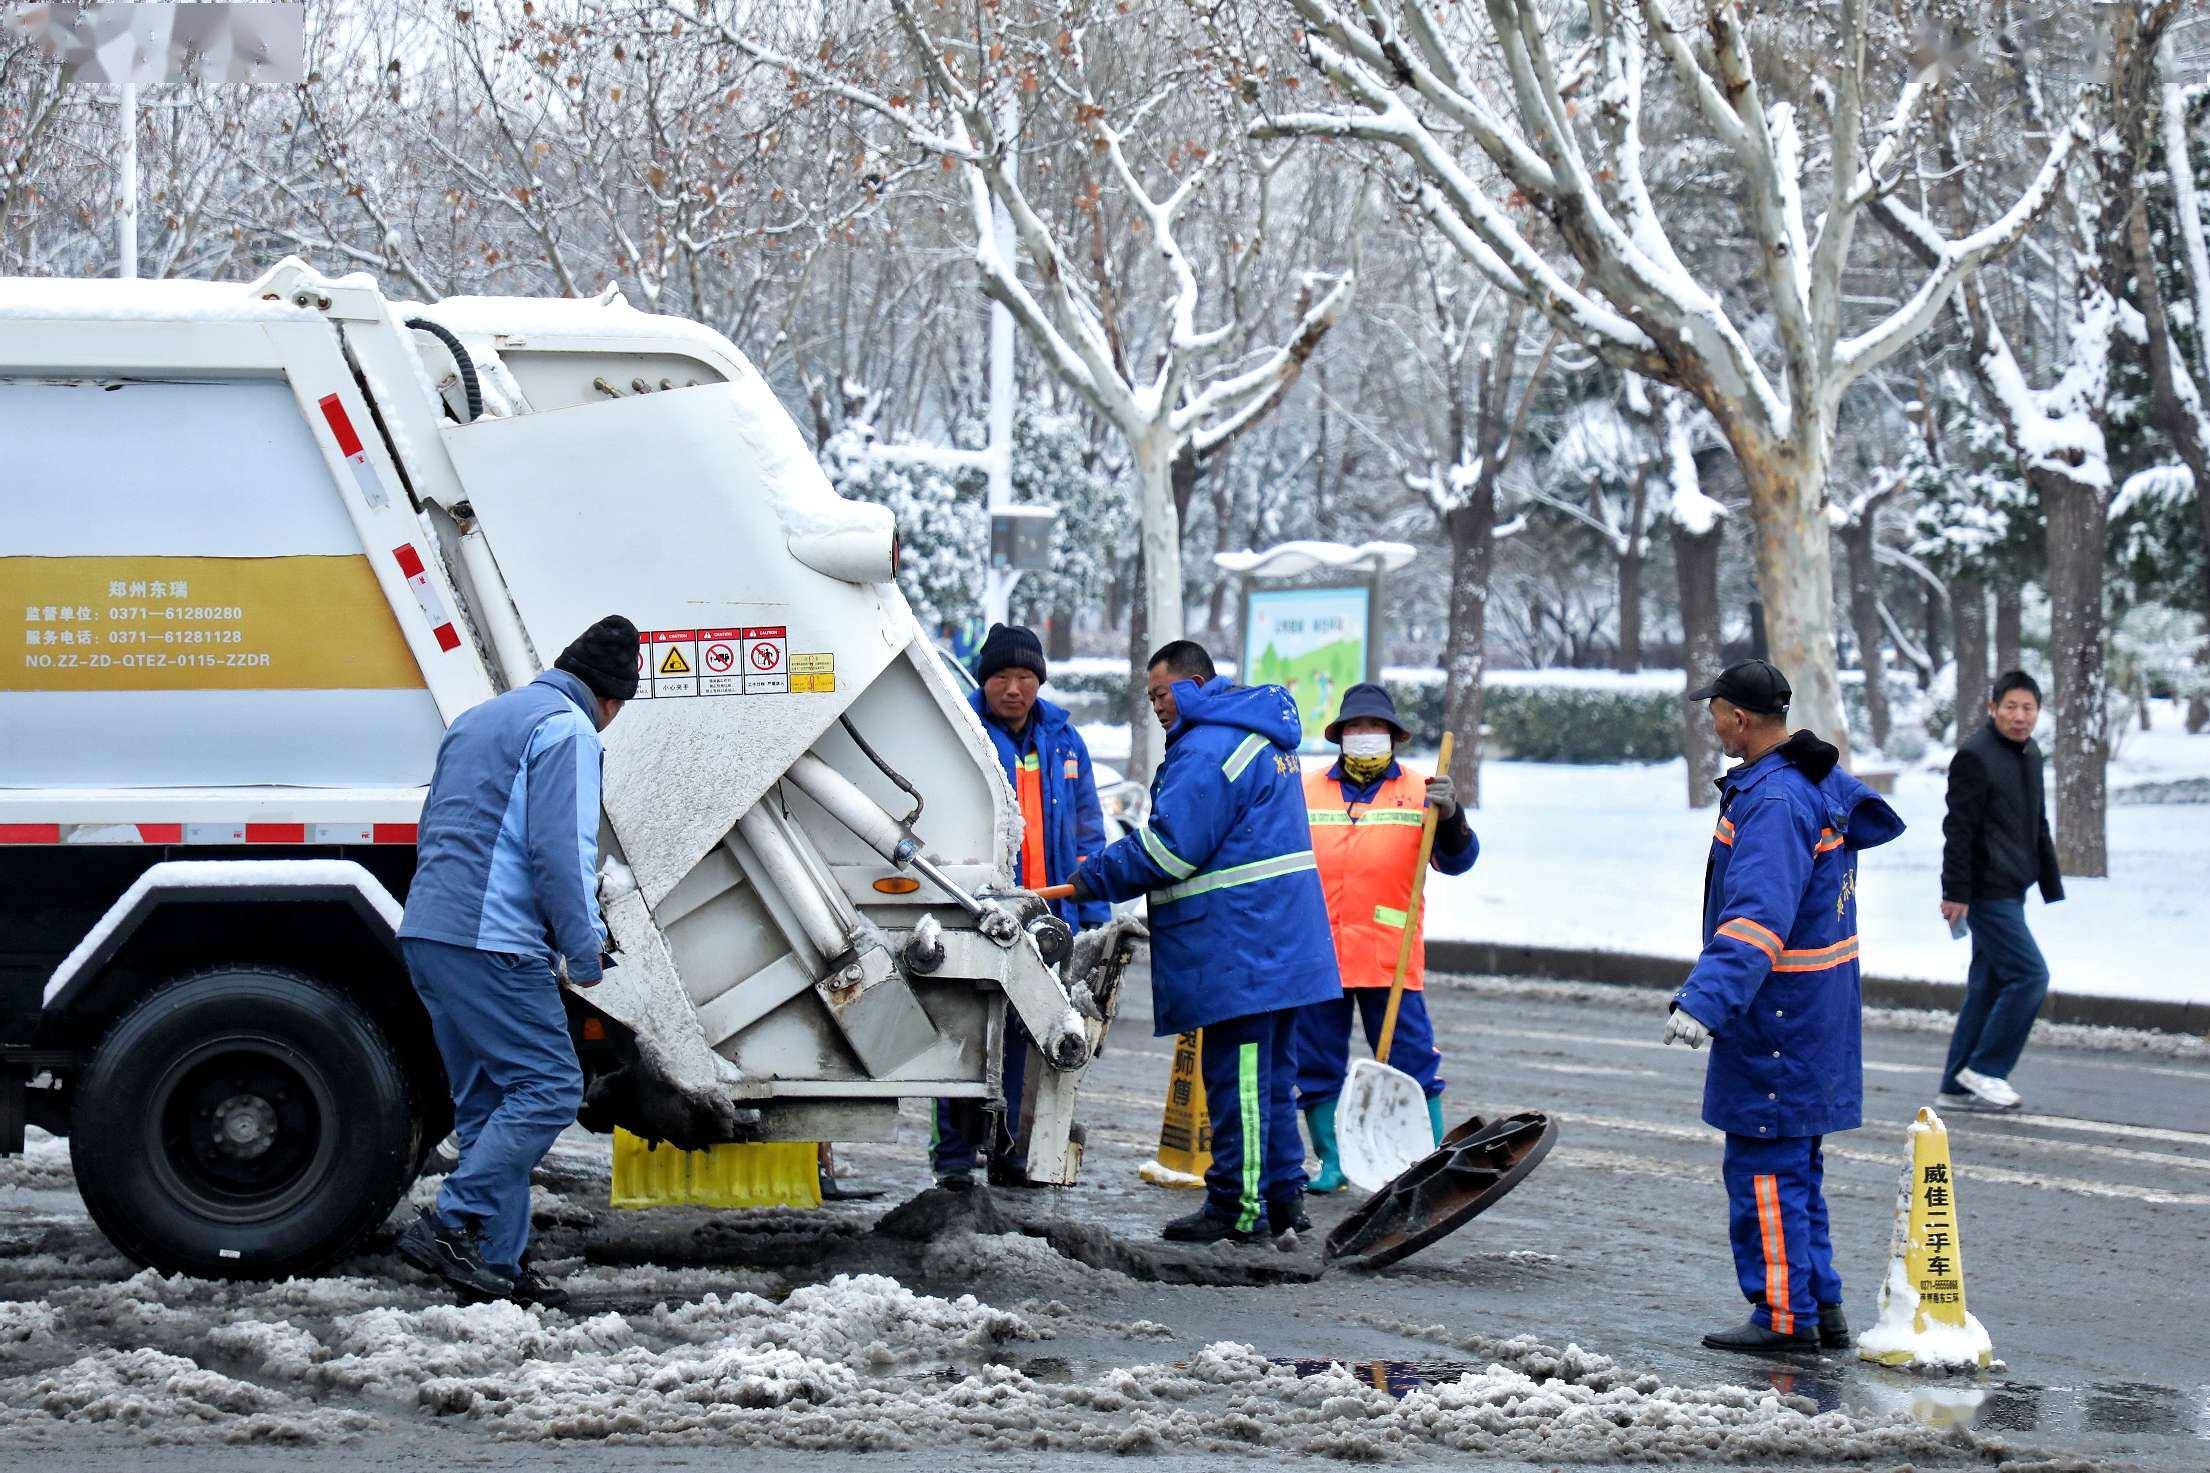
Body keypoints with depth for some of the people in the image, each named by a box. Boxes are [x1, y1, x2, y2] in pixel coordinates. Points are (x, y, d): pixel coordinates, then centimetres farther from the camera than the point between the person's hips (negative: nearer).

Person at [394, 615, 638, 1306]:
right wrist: (584, 951, -8)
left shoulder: (478, 720, 24)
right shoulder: (567, 730, -5)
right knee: (549, 1088, -9)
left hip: (425, 933, 10)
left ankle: (497, 1261, 10)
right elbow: (562, 849, -15)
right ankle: (449, 1224, -14)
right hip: (491, 943, -10)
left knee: (489, 1104, 12)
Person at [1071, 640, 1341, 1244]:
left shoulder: (1208, 749, -16)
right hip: (1282, 940, 11)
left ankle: (1240, 1207, -3)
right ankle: (1283, 1196, 18)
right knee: (1270, 1073, 14)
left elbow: (1169, 847, -19)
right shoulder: (1263, 735, 19)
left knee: (1236, 1078, -6)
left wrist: (1096, 876, -6)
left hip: (1238, 942, -10)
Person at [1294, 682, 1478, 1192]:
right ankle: (1332, 1161, 17)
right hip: (1316, 954, 2)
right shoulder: (1305, 791, 10)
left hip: (1390, 957, -2)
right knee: (1319, 1063, 6)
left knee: (1412, 1064, -2)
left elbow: (1457, 861, -1)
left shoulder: (1419, 793, 5)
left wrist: (1450, 818, -18)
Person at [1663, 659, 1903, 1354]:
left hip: (1777, 1008, -10)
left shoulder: (1772, 804, -22)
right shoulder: (1825, 785, 10)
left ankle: (1785, 1316, -2)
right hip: (1817, 1006, 10)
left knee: (1764, 1166, -5)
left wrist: (1706, 1000, -39)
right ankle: (1820, 1306, 19)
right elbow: (1876, 819, 33)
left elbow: (1757, 918, -32)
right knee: (1794, 1166, 16)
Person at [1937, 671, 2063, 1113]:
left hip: (2010, 892, 9)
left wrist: (2052, 889, 22)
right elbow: (1958, 830, -16)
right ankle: (1985, 1069, -5)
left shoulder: (2030, 755, 15)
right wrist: (1955, 892, -19)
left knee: (1988, 985, 10)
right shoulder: (1974, 757, -13)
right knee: (2030, 975, -13)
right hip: (1986, 892, -9)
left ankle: (1957, 1086, 14)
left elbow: (2038, 827, 24)